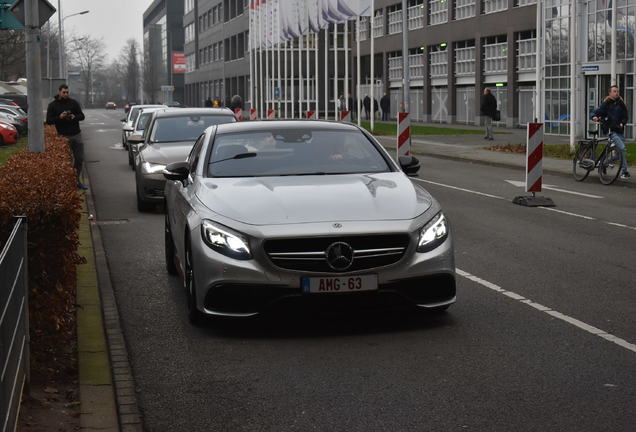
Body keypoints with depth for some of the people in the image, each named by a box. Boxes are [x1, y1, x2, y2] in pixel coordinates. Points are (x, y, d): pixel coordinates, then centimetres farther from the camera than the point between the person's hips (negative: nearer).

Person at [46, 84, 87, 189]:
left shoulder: (73, 103, 10)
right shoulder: (53, 105, 3)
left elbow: (82, 116, 10)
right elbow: (48, 121, -2)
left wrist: (75, 117, -13)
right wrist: (59, 117, -19)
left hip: (76, 134, 3)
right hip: (63, 136, -3)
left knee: (79, 159, 6)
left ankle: (76, 181, 17)